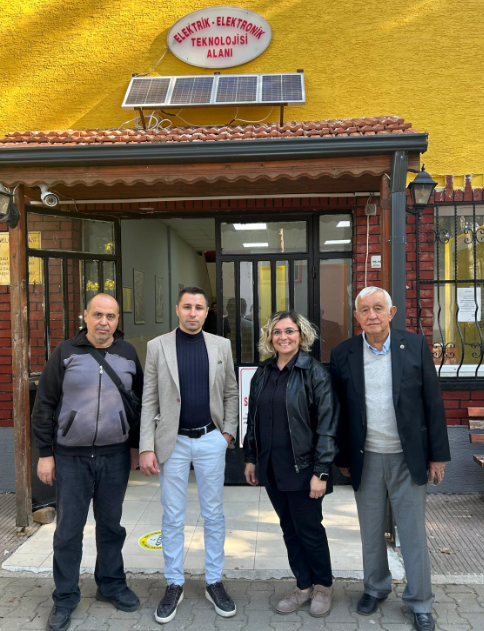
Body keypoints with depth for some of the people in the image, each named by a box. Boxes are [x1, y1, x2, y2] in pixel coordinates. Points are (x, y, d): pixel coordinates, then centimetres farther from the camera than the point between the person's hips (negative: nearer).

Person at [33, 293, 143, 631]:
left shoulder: (128, 354, 2)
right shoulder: (66, 352, -4)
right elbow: (45, 405, -2)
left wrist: (136, 446, 9)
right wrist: (45, 453, -4)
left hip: (115, 456, 2)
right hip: (71, 457, -1)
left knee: (111, 525, 15)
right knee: (68, 530, 7)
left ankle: (112, 584, 33)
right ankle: (65, 598, 25)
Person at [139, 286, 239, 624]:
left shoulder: (221, 345, 1)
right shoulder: (158, 346, -3)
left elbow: (231, 392, 9)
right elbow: (149, 400, -3)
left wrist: (228, 431, 1)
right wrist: (147, 447, -7)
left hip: (211, 440, 1)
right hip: (173, 441, -1)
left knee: (214, 515, 11)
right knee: (173, 518, 10)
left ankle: (215, 582, 28)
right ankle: (174, 585, 27)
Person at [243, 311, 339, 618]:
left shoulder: (315, 372, -11)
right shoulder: (263, 374, 5)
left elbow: (327, 425, -14)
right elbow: (253, 418, 12)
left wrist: (321, 472, -16)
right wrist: (250, 458, 12)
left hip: (302, 468, -5)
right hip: (272, 468, 5)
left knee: (309, 529, 9)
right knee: (289, 529, 16)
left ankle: (323, 585, 33)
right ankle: (303, 585, 35)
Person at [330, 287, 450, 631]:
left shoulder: (415, 345, -6)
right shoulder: (343, 354, -3)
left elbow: (433, 402, -3)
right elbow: (339, 410, 2)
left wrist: (438, 454, -3)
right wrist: (342, 458, 5)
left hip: (408, 458, -1)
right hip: (366, 459, 1)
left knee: (413, 533, 10)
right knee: (371, 532, 16)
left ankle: (420, 603, 29)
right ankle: (376, 588, 38)